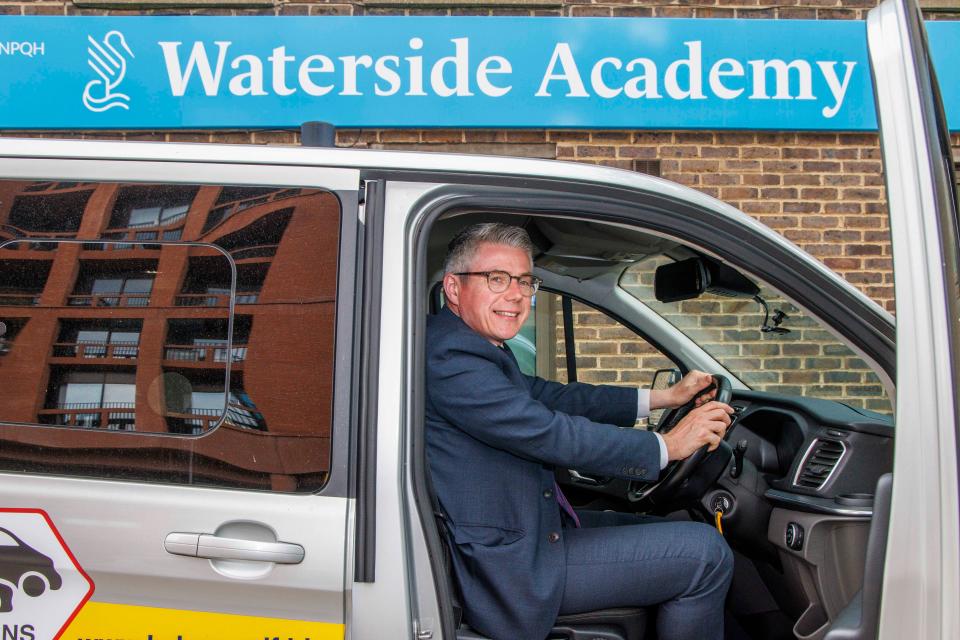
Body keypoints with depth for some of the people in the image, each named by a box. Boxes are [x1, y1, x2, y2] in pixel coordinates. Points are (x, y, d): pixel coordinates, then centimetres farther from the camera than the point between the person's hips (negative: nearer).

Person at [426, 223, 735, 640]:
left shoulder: (477, 349, 10)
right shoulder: (449, 357, -22)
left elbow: (553, 396, 10)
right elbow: (554, 436, -24)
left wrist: (665, 397, 8)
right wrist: (667, 445, -12)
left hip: (527, 526, 11)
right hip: (510, 569, -11)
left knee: (671, 534, 21)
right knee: (706, 552, -7)